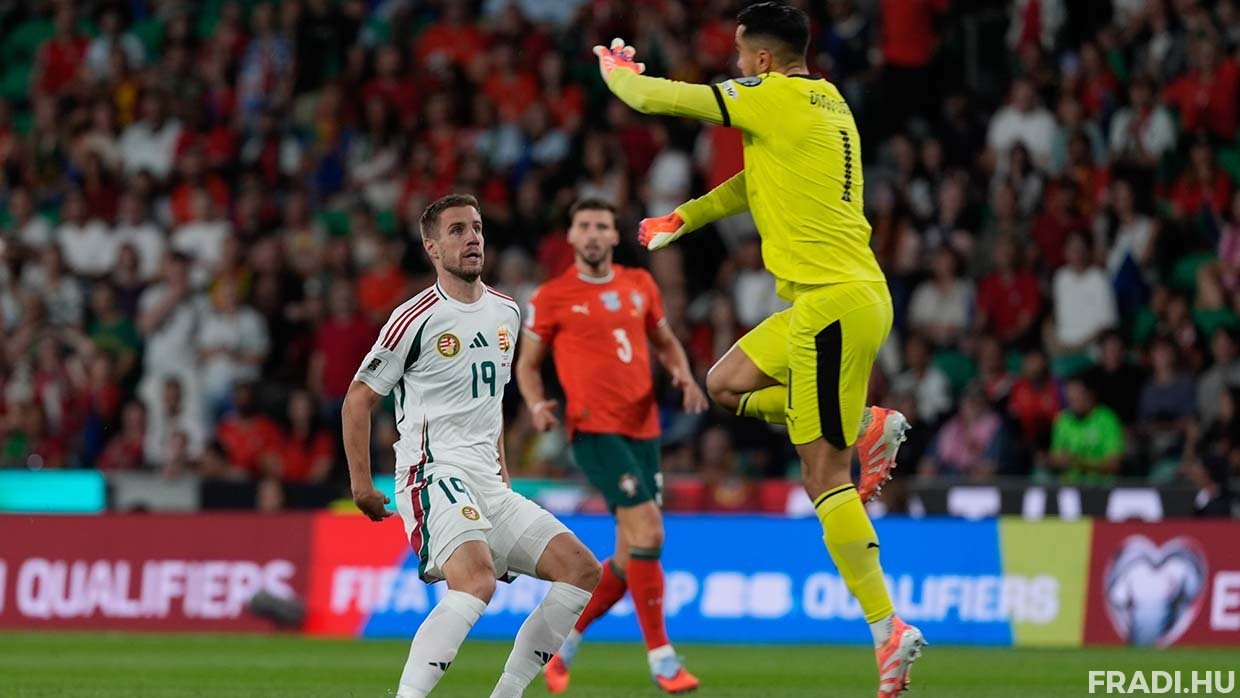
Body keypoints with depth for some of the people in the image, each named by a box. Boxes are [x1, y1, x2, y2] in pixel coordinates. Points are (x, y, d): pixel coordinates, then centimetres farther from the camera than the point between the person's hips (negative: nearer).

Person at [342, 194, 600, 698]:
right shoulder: (416, 319, -9)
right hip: (433, 476, -8)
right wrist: (360, 483, -5)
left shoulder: (505, 314, 14)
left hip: (488, 484, 8)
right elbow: (359, 398, -2)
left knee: (582, 570, 0)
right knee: (476, 580, -33)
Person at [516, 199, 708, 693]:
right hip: (594, 429, -6)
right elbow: (527, 363, 8)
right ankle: (660, 657, -12)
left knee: (631, 555, 7)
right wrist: (538, 405, -11)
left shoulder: (640, 285, 12)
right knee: (648, 531, -19)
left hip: (643, 427, 6)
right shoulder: (552, 297, 0)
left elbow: (665, 342, 24)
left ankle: (564, 640, 25)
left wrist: (683, 376, 4)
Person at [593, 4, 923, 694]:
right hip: (846, 296, 9)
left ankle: (889, 629, -12)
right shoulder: (826, 101, 15)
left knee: (825, 475, -9)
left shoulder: (775, 96, -11)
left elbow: (654, 97, -5)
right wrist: (682, 218, 27)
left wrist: (616, 70, 16)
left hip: (834, 303, -9)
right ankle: (871, 426, 12)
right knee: (727, 384, 22)